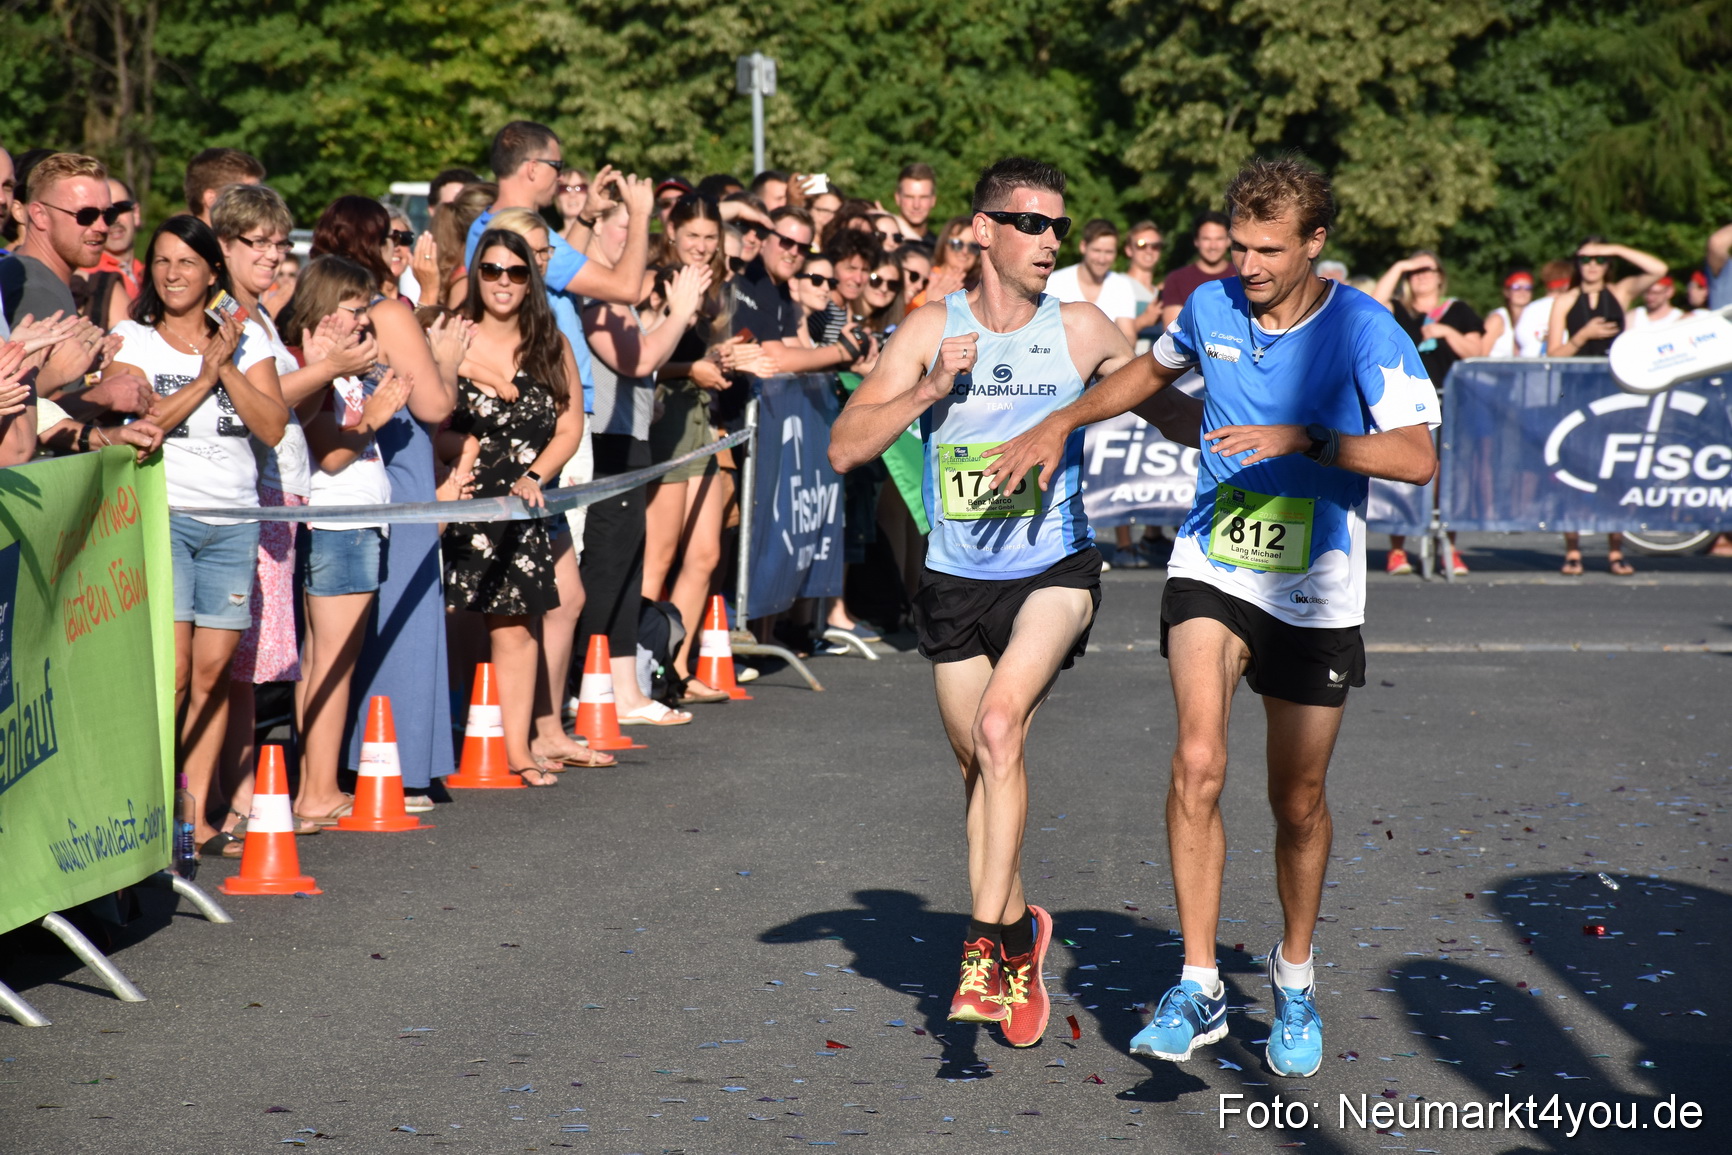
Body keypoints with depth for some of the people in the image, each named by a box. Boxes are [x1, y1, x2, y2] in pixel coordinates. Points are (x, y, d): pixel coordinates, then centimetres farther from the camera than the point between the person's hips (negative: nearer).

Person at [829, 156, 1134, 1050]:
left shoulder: (1083, 331, -4)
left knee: (998, 728, -23)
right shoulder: (932, 329, -3)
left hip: (1054, 572, -3)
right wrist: (927, 390, -20)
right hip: (957, 578, 3)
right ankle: (1016, 936, 32)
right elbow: (845, 449, -8)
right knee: (980, 763, 12)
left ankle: (988, 937, -17)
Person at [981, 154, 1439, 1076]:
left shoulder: (1365, 330, -12)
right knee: (1198, 762, -19)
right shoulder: (1210, 308, 0)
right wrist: (1060, 423, 15)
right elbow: (1153, 372, 23)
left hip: (1315, 593, -2)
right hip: (1212, 572, 2)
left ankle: (1294, 978, 34)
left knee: (1298, 802, 9)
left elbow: (1416, 456, -20)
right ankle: (1198, 987, -13)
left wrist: (1301, 438, -28)